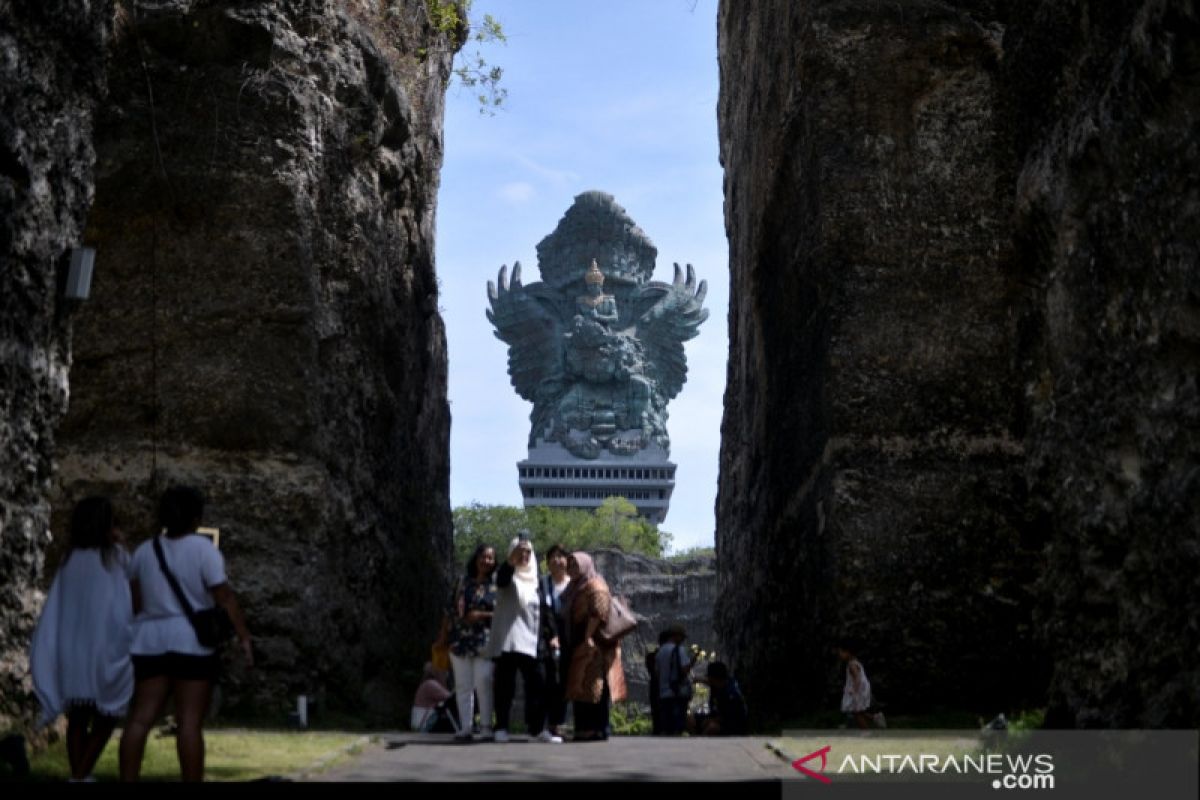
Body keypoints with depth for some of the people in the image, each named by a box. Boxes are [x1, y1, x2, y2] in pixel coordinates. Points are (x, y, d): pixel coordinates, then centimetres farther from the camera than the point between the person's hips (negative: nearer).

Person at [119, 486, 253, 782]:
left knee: (140, 718, 5)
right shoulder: (203, 548, -6)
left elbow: (134, 601, 15)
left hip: (150, 641, 5)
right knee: (190, 722, -5)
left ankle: (128, 780, 4)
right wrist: (243, 636, -8)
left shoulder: (144, 550, 11)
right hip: (192, 643, -5)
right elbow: (224, 597, -11)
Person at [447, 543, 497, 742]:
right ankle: (465, 727, 7)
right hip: (460, 641, 3)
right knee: (462, 685, 3)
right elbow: (451, 610, 16)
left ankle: (486, 726, -5)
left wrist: (482, 615, -13)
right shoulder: (464, 582, 14)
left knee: (483, 683, -11)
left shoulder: (496, 586, 6)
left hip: (484, 641, -3)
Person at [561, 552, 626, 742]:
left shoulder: (595, 587, -6)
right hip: (580, 646, 9)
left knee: (594, 687, -11)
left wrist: (588, 637, -24)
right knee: (581, 687, 6)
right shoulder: (576, 589, 22)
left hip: (594, 646, -9)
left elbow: (598, 612, -18)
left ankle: (598, 729, -12)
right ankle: (585, 729, 8)